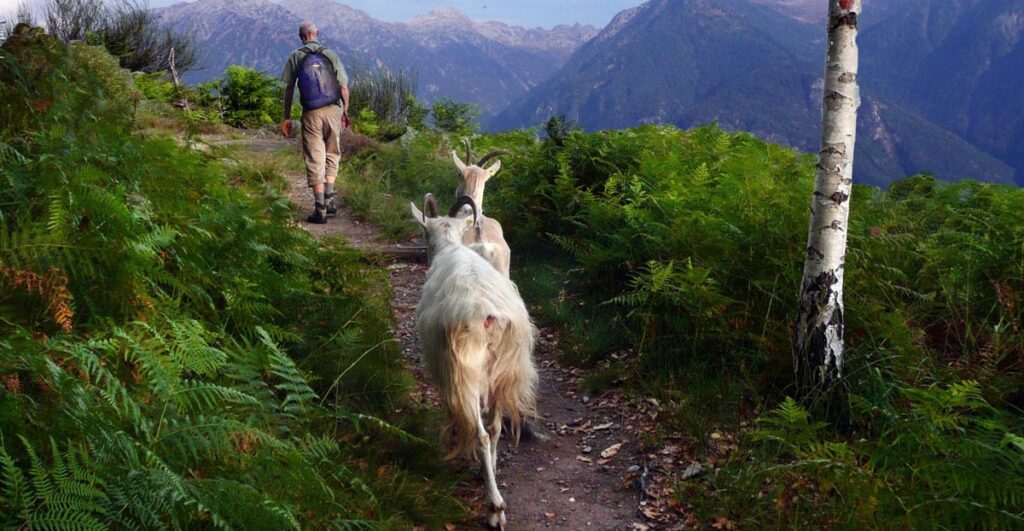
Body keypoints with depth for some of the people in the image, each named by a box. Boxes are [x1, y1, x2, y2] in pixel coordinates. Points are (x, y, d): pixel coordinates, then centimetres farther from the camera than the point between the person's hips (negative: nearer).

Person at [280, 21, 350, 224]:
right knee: (332, 154, 18)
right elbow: (344, 87, 1)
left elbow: (289, 89, -1)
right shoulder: (330, 55, 4)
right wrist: (345, 112, 11)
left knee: (314, 160, 2)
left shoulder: (296, 57, 1)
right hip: (333, 110, 1)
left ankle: (320, 209, 0)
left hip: (311, 114, -1)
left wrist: (287, 118, 5)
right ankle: (329, 198, 11)